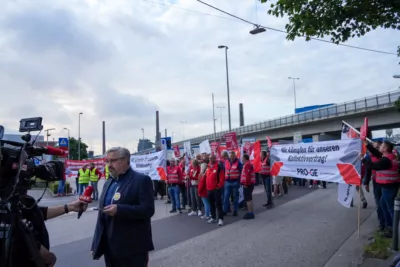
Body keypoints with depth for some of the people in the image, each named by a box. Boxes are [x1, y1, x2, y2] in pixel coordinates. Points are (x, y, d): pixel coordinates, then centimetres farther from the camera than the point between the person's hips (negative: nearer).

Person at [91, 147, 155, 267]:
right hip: (110, 248, 7)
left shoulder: (142, 180, -9)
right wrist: (96, 245, 13)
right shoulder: (108, 183, 13)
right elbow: (102, 214, 15)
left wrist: (119, 209, -25)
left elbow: (148, 209, -18)